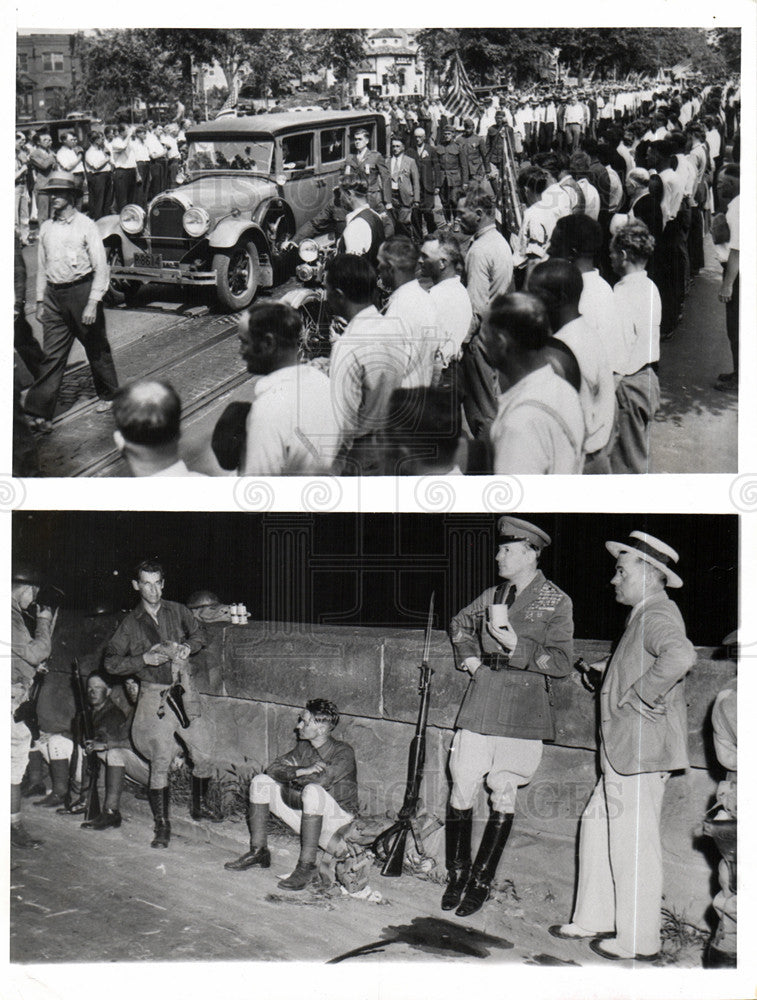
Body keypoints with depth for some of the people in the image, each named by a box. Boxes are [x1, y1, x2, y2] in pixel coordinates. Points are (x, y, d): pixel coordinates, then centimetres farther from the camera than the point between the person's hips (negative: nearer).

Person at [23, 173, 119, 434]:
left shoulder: (86, 226, -7)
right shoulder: (46, 228, 9)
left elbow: (101, 267, -9)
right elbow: (42, 268, 17)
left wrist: (93, 303, -15)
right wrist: (40, 301, 12)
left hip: (81, 291, -4)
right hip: (54, 296, 4)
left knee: (96, 348, 11)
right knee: (51, 355, -1)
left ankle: (108, 395, 33)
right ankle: (40, 413, -4)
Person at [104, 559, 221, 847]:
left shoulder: (177, 611, 5)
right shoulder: (130, 623, 0)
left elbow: (198, 635, 20)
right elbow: (110, 662, -1)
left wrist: (187, 647, -3)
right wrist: (144, 659, -14)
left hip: (184, 691, 3)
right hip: (154, 696, -2)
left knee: (204, 755, 5)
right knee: (160, 762, -6)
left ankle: (199, 805, 30)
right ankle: (162, 825, 5)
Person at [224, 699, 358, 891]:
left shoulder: (344, 752, -15)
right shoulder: (303, 747, 6)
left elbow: (321, 781, -29)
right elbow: (273, 769, -4)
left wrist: (293, 776, -11)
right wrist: (300, 771, -23)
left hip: (337, 816, -7)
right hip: (306, 814, 7)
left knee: (312, 791, -38)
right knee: (260, 782, -2)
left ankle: (307, 867, -34)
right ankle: (258, 852, 1)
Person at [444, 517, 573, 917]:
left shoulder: (556, 602, -2)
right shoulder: (492, 595, 10)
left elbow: (562, 663, -7)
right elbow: (460, 624, 30)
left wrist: (518, 648, -17)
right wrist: (467, 656, 14)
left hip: (524, 708, -3)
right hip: (482, 699, 3)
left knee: (503, 795, 4)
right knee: (462, 788, 0)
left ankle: (481, 881, 16)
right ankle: (456, 874, 16)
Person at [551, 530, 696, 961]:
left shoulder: (657, 614, -16)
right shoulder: (647, 615, 16)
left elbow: (681, 656, -37)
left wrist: (638, 698, -27)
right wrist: (613, 670, 17)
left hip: (641, 751, -11)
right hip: (625, 749, 11)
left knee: (634, 845, -2)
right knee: (598, 828, 18)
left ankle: (639, 941, 9)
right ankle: (597, 919, 28)